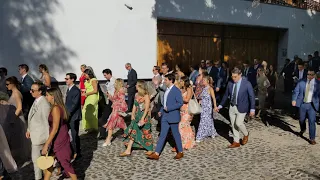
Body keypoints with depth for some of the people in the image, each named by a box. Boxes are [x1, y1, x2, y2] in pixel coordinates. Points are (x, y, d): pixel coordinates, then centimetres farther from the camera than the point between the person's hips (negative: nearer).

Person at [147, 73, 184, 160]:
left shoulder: (176, 91, -13)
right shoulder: (167, 90, 13)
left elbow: (180, 103, -18)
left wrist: (168, 108, -21)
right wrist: (161, 111, 10)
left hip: (173, 116, -7)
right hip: (165, 116, 7)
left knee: (176, 134, 7)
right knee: (162, 135, 6)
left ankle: (180, 152, 24)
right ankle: (156, 154, 6)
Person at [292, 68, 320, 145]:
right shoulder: (301, 82, 1)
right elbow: (296, 91, -3)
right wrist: (294, 100, -18)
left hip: (312, 105, -2)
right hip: (302, 104, 2)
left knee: (312, 121, -6)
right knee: (301, 120, 17)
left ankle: (312, 138, 5)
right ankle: (302, 130, 49)